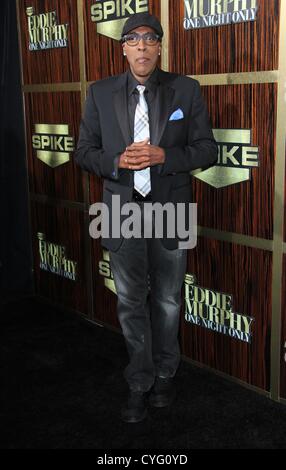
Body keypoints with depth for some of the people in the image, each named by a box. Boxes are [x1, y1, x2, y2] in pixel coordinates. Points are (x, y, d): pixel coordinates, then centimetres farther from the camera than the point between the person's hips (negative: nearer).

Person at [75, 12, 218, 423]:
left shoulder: (186, 90, -2)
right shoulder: (100, 93, 1)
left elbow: (207, 150, -2)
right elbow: (84, 152, 3)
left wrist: (164, 155, -20)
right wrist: (117, 162, -18)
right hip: (123, 211, 1)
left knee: (167, 301, 14)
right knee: (131, 303, 9)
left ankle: (165, 374, 35)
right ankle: (140, 382, 26)